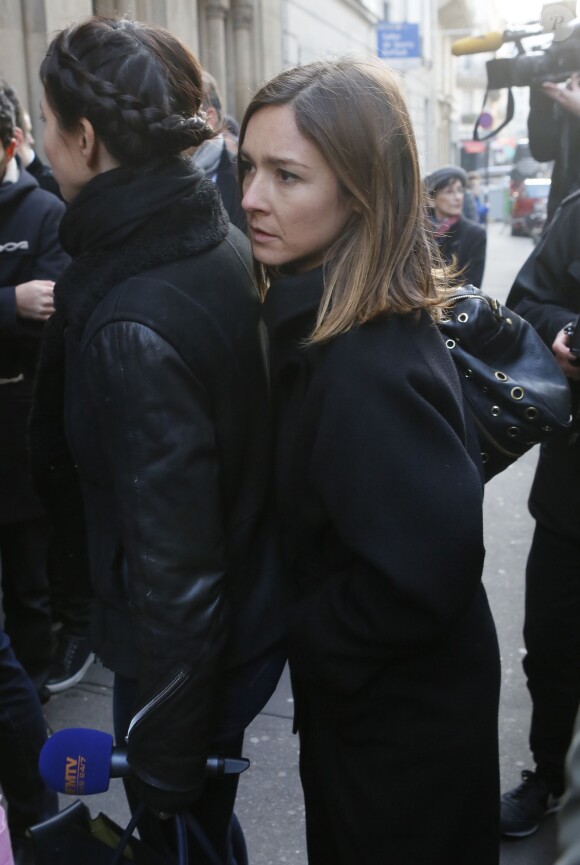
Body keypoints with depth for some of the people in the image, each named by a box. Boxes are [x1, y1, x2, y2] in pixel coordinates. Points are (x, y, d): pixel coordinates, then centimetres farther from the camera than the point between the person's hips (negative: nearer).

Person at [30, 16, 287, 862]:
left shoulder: (132, 326, -30)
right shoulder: (225, 244, -4)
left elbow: (171, 563, -27)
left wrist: (163, 758, -15)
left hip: (187, 652, -7)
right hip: (256, 609, 8)